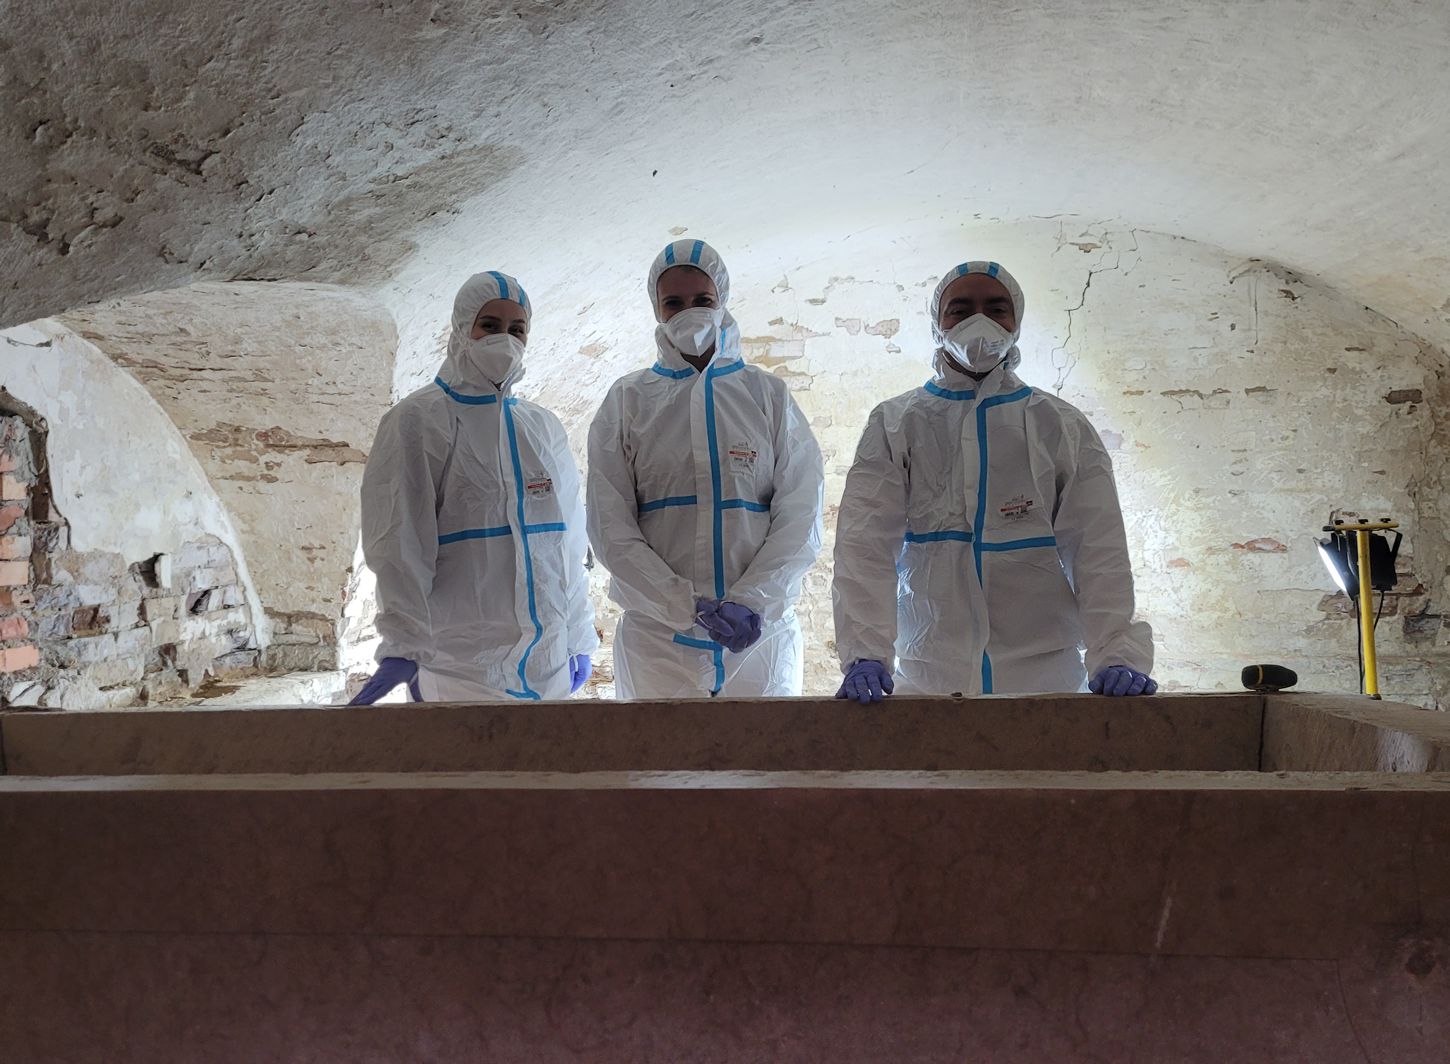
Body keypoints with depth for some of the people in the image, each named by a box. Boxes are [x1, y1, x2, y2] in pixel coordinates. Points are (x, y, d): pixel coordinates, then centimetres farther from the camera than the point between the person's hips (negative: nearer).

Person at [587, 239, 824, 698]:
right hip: (657, 638, 0)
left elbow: (802, 519, 0)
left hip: (761, 635, 1)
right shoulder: (627, 401, 7)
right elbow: (610, 529, -2)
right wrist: (691, 608, -13)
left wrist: (751, 603, -15)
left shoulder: (770, 395, 8)